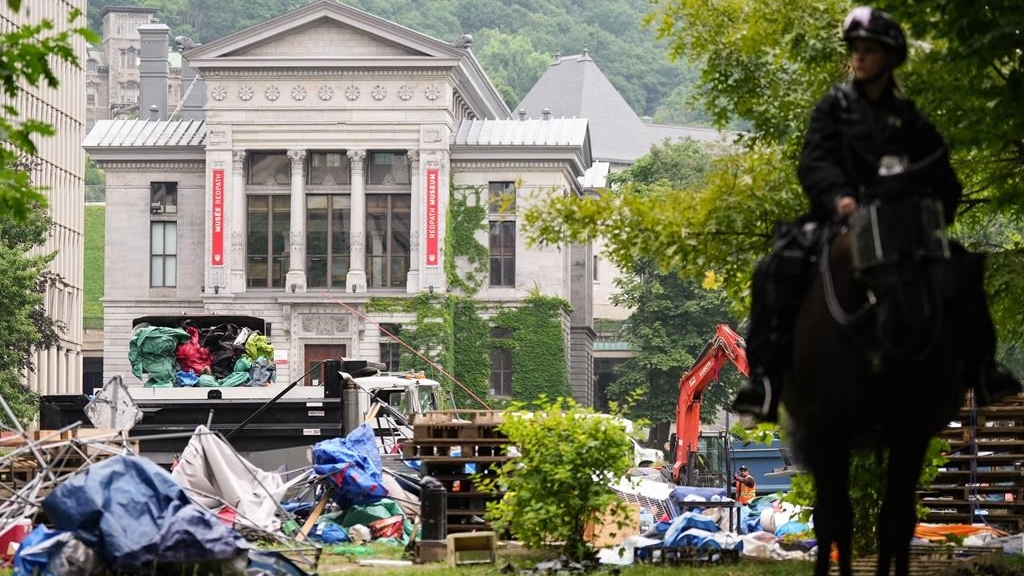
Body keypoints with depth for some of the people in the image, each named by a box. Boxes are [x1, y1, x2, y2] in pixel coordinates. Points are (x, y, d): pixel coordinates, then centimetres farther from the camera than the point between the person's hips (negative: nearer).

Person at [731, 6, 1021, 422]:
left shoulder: (908, 117, 13)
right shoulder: (836, 106, 8)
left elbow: (943, 179, 13)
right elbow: (813, 162, -5)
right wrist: (838, 196, -24)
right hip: (838, 217, -2)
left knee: (963, 268, -15)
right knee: (777, 271, -27)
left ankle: (979, 371, -4)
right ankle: (765, 377, -29)